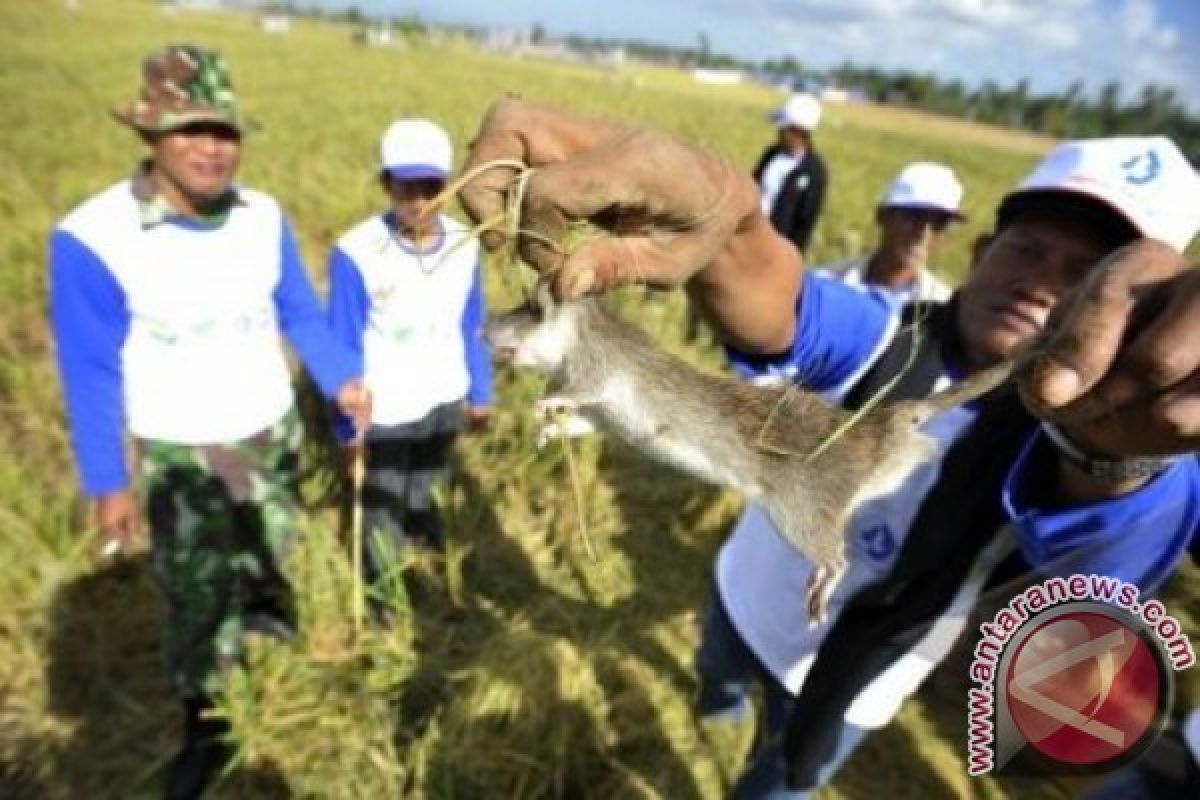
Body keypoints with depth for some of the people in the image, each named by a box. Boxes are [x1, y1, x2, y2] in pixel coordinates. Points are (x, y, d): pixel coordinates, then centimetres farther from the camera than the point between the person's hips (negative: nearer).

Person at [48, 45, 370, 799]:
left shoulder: (265, 218, -11)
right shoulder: (92, 238, -22)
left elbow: (301, 314, 0)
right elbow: (91, 370, -13)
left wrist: (344, 379, -16)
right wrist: (106, 483, -9)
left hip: (274, 431, 3)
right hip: (180, 455, -3)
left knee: (270, 554, 25)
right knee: (198, 597, 9)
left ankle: (275, 626, 56)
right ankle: (206, 724, 33)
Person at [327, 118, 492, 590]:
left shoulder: (464, 246, -11)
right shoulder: (356, 253, -24)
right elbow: (343, 349, -14)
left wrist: (480, 395, 10)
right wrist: (347, 426, -8)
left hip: (445, 400, 4)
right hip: (384, 409, -3)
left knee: (425, 494, 27)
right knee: (383, 505, 17)